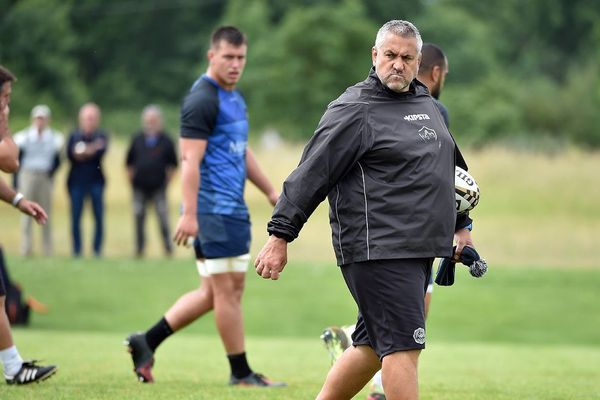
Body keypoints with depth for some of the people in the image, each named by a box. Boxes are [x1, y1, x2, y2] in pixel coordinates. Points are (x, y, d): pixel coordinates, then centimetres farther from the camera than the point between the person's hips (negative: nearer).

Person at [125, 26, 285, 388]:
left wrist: (271, 192, 30)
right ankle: (241, 372, 4)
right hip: (214, 210, -10)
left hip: (234, 208, 10)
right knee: (227, 290, -3)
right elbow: (191, 160, -18)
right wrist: (190, 215, -23)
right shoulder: (202, 100, -13)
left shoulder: (235, 98, 18)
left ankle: (146, 342, 16)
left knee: (213, 292, 11)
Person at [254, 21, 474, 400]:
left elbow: (446, 169, 32)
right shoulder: (354, 110, -8)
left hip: (418, 250, 9)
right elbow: (312, 174, -11)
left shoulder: (427, 105, 17)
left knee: (373, 345, 12)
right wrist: (280, 235, -15)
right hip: (377, 251, -9)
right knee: (403, 345, -12)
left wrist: (460, 224, 34)